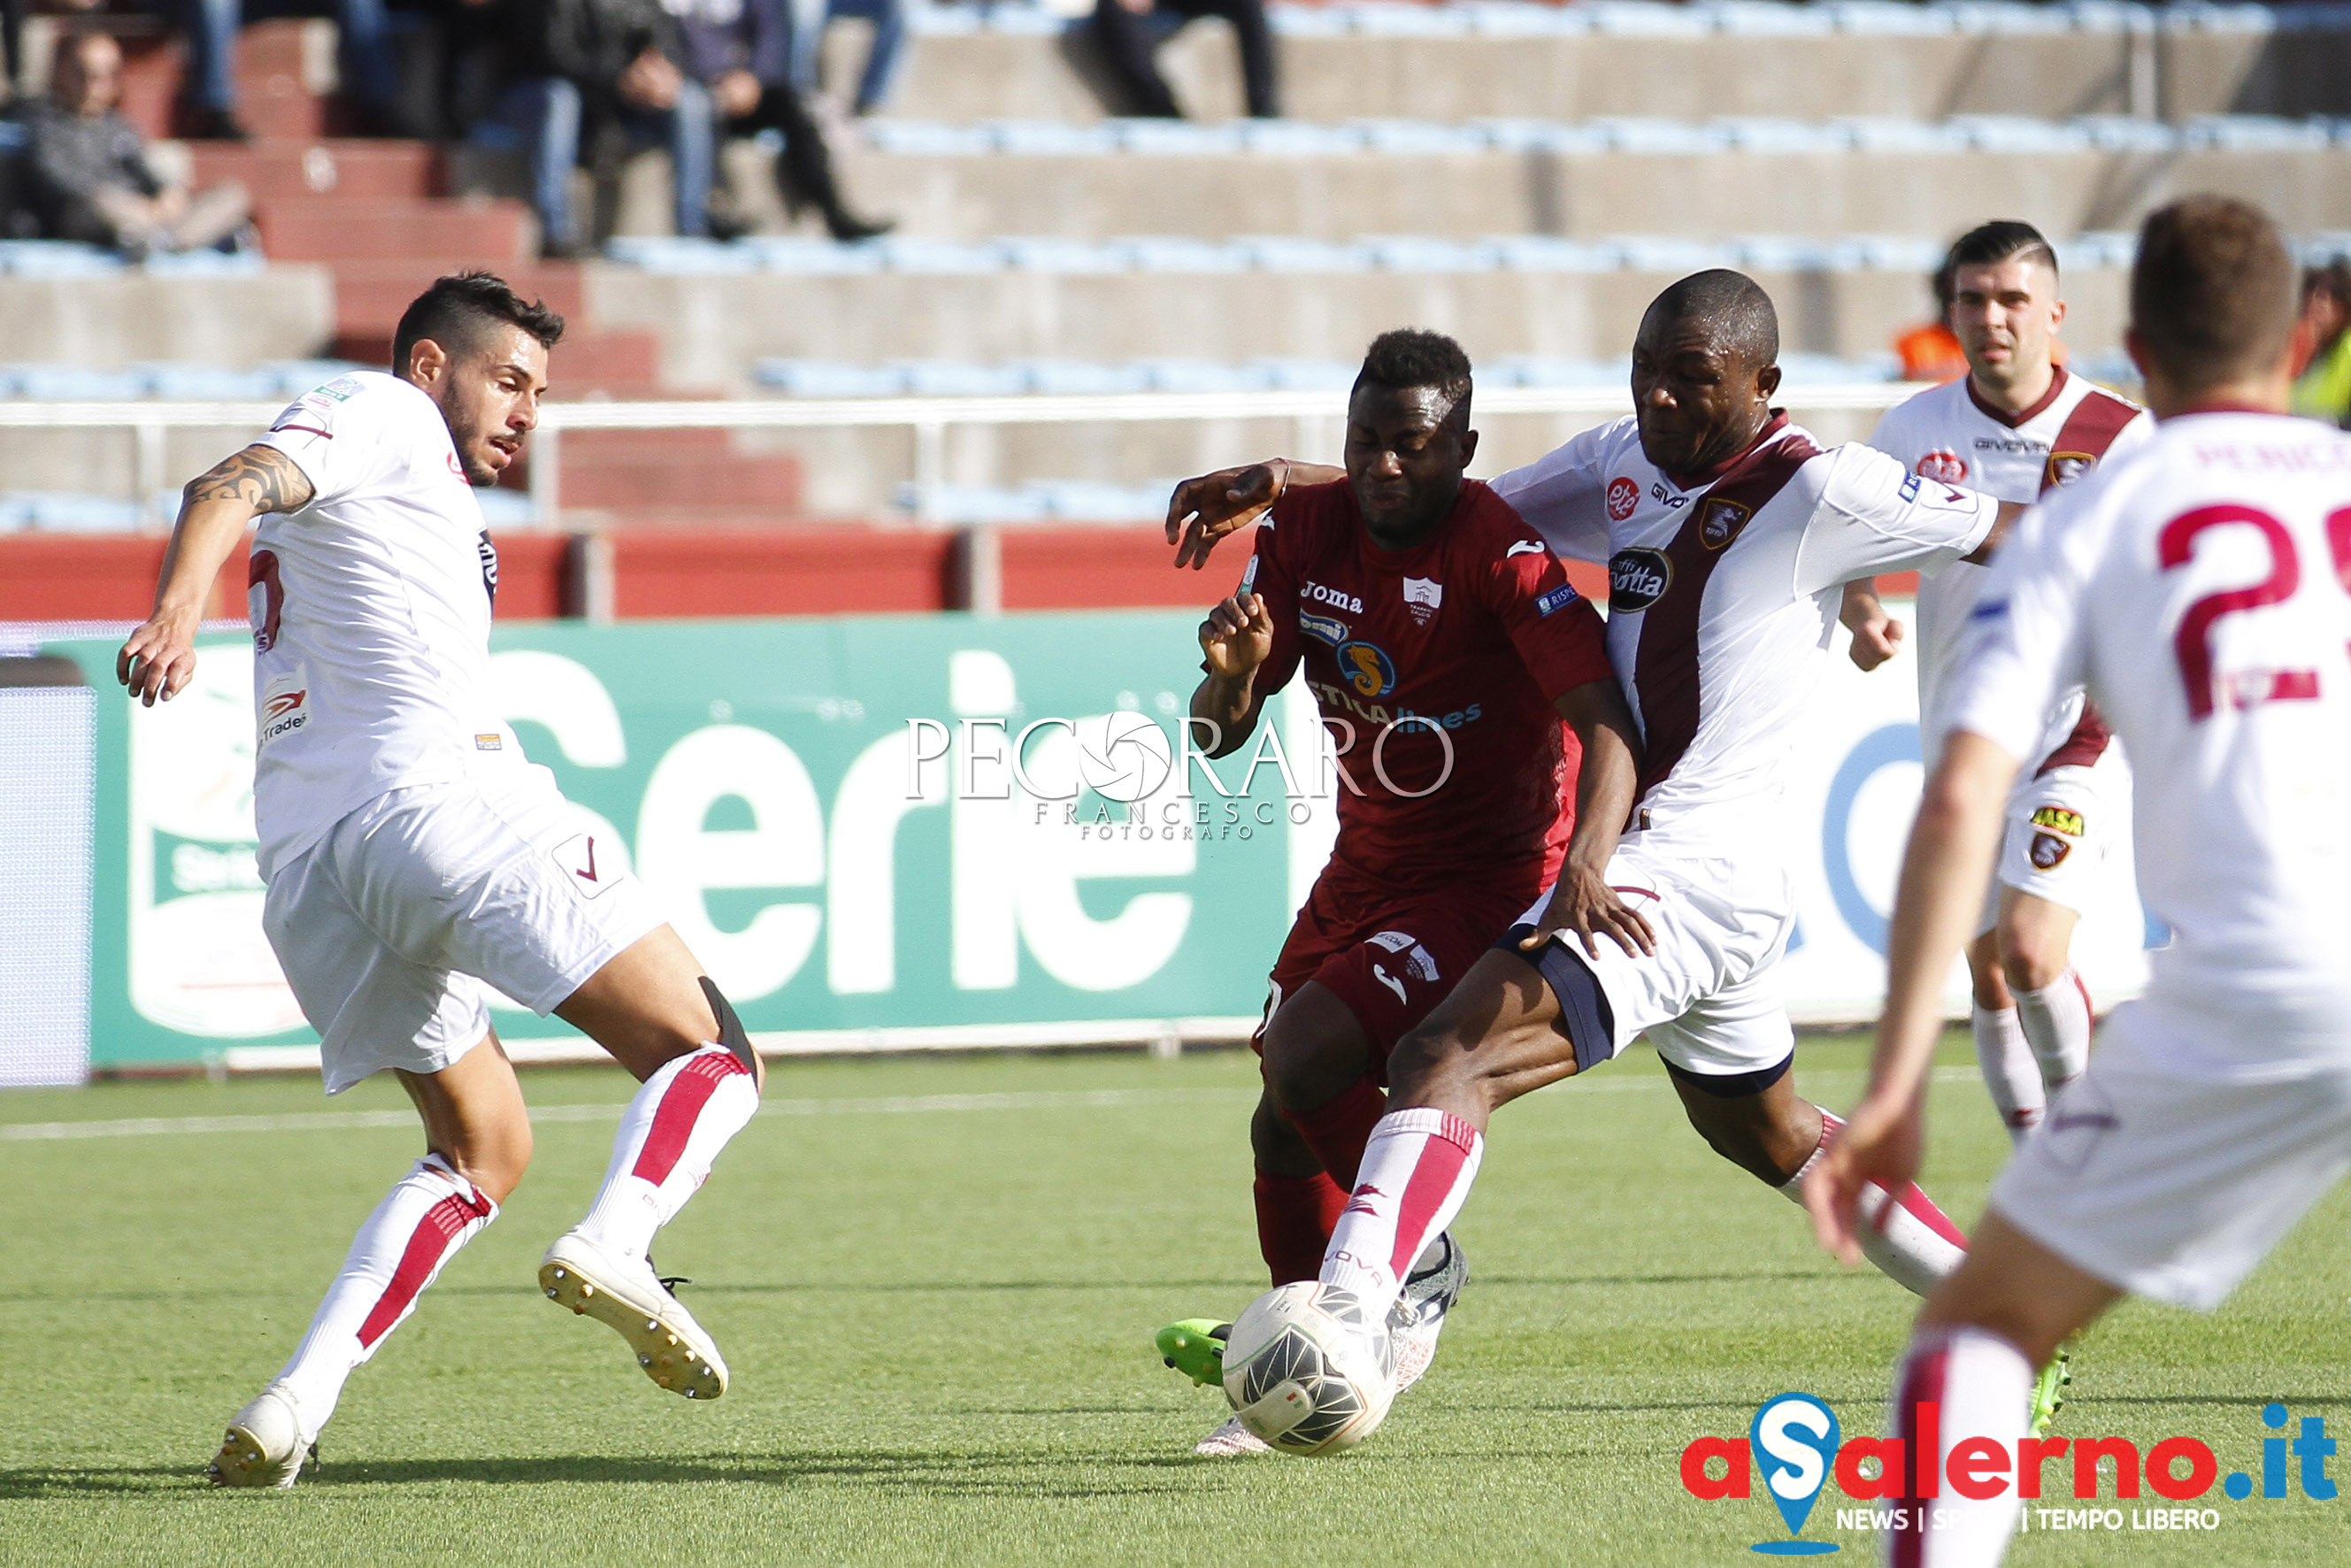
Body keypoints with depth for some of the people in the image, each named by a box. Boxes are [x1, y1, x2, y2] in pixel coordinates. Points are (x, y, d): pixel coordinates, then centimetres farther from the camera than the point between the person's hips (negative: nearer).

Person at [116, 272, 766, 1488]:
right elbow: (229, 490, -12)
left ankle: (294, 1403, 1)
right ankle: (614, 1244, -36)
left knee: (482, 1147, 19)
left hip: (306, 862, 9)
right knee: (709, 1054, -6)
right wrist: (178, 608, -30)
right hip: (432, 796, -9)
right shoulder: (378, 412, 7)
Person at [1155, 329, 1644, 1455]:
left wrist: (1583, 863, -45)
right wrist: (1233, 673, -24)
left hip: (1489, 878, -7)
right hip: (1363, 873, 7)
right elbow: (1220, 732, 0)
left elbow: (1605, 719, -29)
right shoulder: (1306, 531, -3)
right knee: (1283, 1128, 8)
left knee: (1303, 1058, -24)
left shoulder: (1497, 551, -22)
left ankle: (1419, 1264, 0)